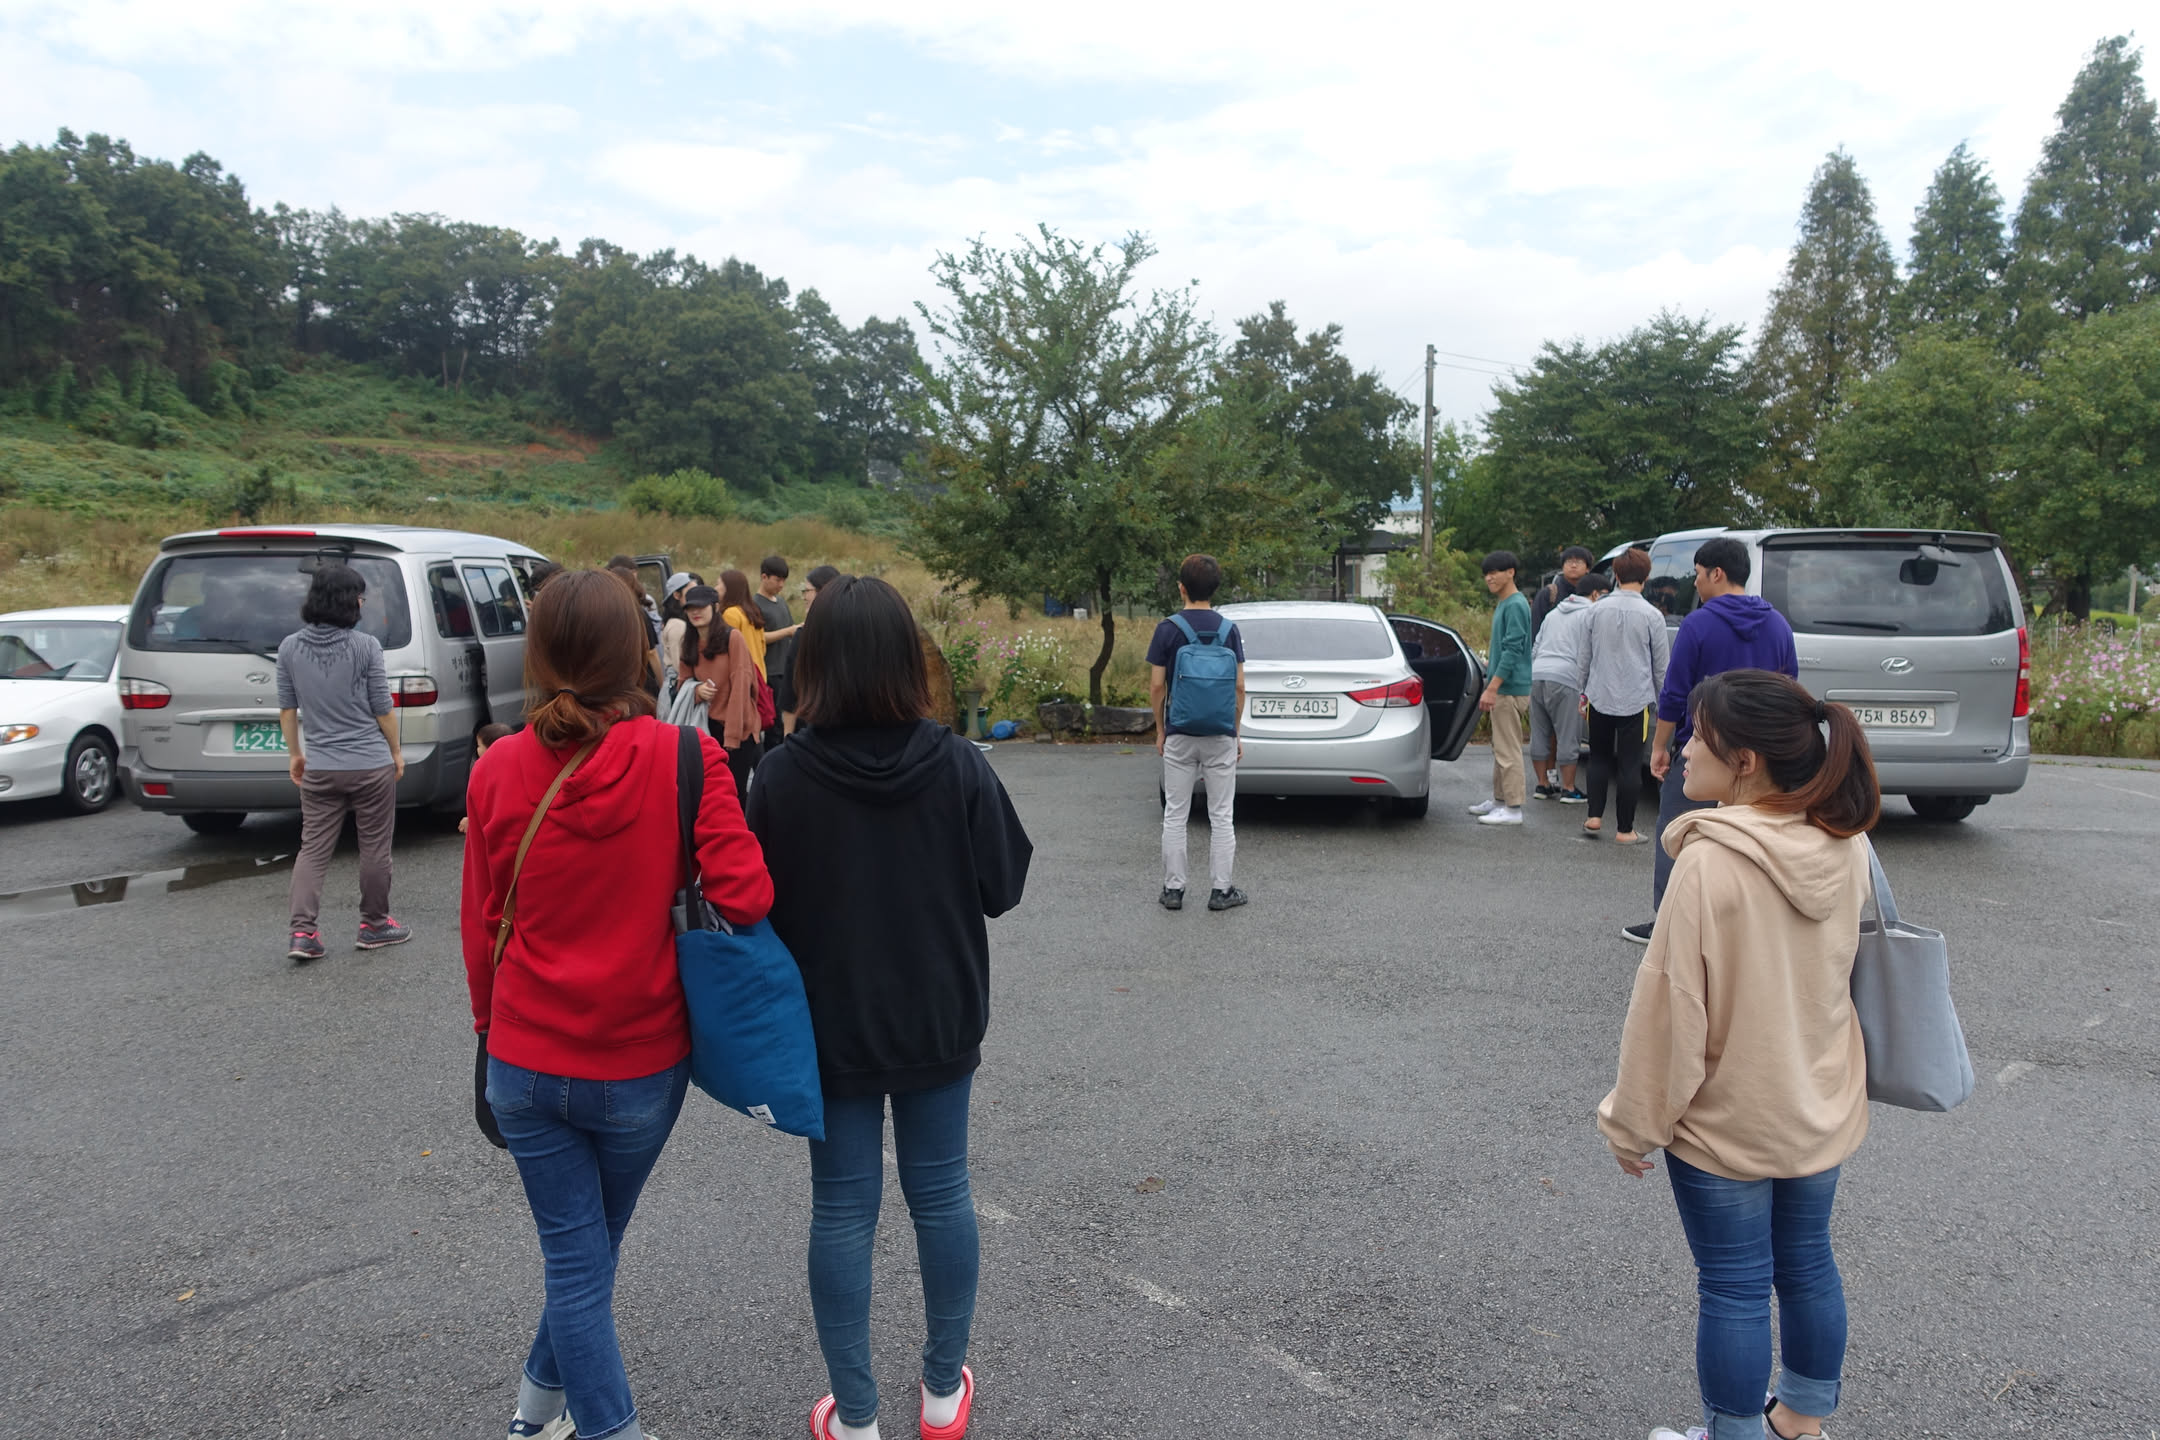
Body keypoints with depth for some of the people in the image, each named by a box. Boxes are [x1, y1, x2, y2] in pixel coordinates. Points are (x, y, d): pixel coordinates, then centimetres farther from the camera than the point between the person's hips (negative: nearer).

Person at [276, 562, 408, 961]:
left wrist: (295, 754, 18)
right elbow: (382, 708, -5)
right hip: (371, 765, -3)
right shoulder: (365, 645, -11)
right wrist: (396, 751, 8)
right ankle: (374, 925, 20)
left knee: (313, 849, 9)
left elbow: (287, 709, 7)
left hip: (318, 767, 3)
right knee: (375, 849, 10)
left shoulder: (290, 647, 1)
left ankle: (302, 932, 1)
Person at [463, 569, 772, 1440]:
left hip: (526, 1061, 1)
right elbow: (746, 898, -20)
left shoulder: (497, 770, -8)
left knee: (575, 1255, 13)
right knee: (594, 1243, 23)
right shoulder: (685, 760, -16)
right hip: (640, 1064, -1)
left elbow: (481, 926, 1)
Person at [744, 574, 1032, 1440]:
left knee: (843, 1211, 12)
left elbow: (759, 905, -8)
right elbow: (1002, 887, -5)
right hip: (938, 1021, 1)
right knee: (941, 1194, 17)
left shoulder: (781, 776, -17)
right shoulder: (959, 767, -14)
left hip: (831, 1027, -1)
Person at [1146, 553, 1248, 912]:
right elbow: (1239, 686, 1)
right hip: (1221, 736, 1)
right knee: (1221, 816, 7)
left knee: (1175, 816, 7)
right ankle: (1221, 890, 10)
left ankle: (1173, 889, 11)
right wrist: (1236, 732, 10)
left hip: (1179, 735, -1)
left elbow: (1157, 685, -5)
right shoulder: (1229, 630, 0)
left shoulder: (1168, 629, -6)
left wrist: (1160, 730, 7)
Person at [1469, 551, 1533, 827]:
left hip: (1510, 689, -10)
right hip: (1502, 688, 10)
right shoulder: (1502, 604, 16)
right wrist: (1490, 686, 23)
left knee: (1508, 750, -7)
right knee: (1500, 748, 16)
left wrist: (1492, 688, -23)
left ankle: (1513, 809, -4)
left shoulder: (1515, 605, -15)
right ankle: (1499, 799, 25)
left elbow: (1512, 650, -21)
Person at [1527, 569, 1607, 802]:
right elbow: (1585, 655, -5)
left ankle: (1543, 785, 19)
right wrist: (1583, 690, -3)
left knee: (1539, 734, 12)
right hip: (1564, 679, -8)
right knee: (1568, 737, 0)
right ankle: (1568, 789, 5)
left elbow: (1535, 647, 25)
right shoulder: (1590, 613, 3)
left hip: (1537, 676, 8)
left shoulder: (1555, 612, 27)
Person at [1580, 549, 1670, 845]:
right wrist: (1662, 702, 11)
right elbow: (1660, 666, -1)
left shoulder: (1598, 609, 1)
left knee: (1599, 758, 19)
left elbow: (1585, 654, 9)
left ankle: (1594, 817, 15)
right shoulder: (1652, 615, -7)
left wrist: (1583, 692, 20)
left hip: (1600, 698, 3)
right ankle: (1624, 830, 6)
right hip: (1635, 700, -3)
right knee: (1629, 765, 3)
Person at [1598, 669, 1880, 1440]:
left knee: (1734, 1288, 10)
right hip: (1822, 1108, 7)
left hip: (1726, 1123, -7)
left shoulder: (1710, 863, -27)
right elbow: (1838, 969, 8)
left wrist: (1636, 1121, -10)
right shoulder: (1847, 845, -6)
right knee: (1807, 1264, 22)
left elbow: (1671, 1005, -22)